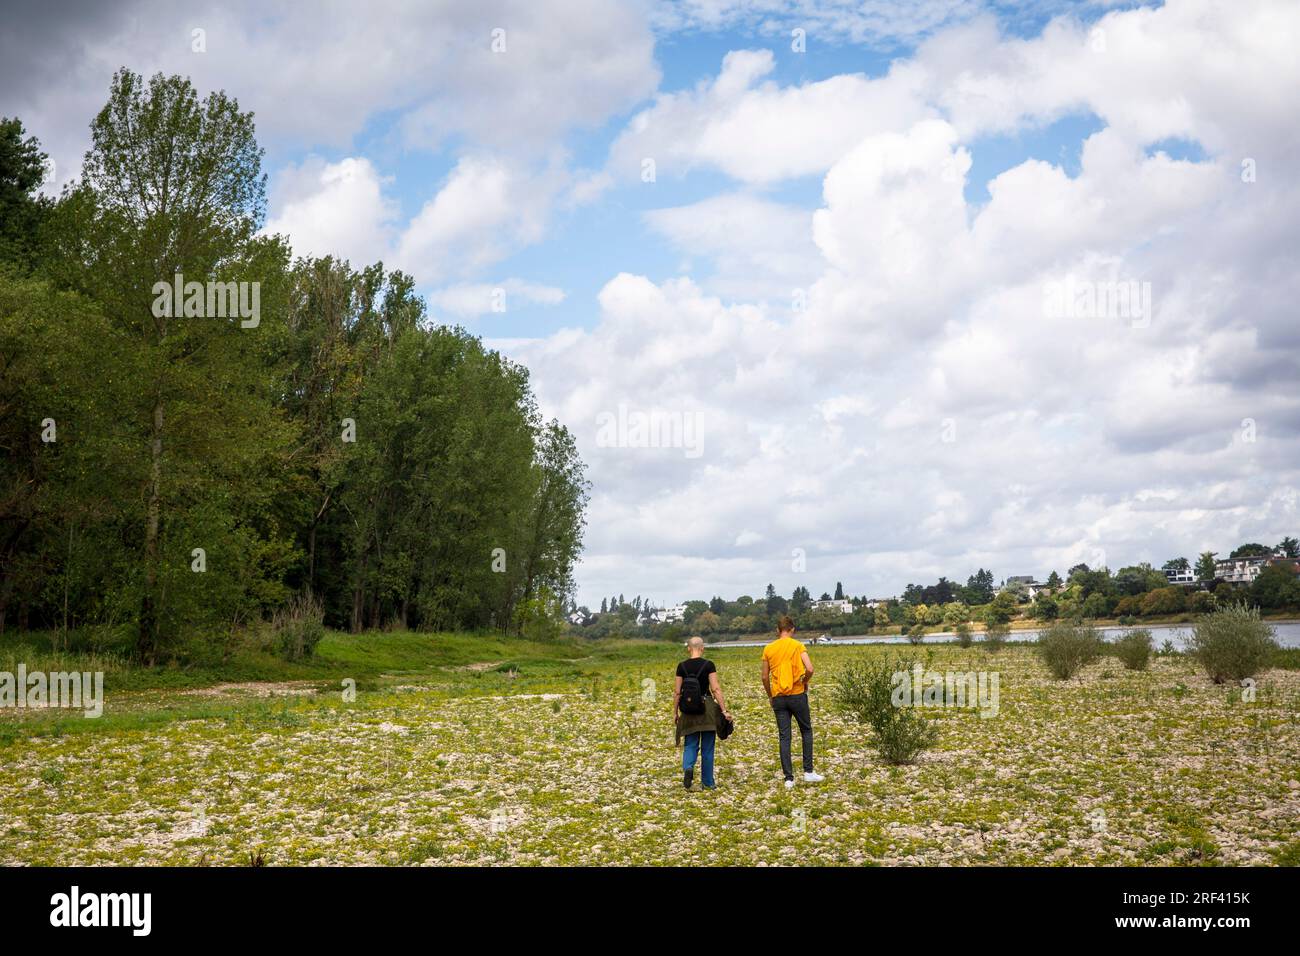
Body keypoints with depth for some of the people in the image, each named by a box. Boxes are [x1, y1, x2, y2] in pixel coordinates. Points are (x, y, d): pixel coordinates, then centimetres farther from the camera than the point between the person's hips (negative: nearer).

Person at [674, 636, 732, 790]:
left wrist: (675, 712, 10)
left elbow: (677, 692, 0)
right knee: (707, 747, 9)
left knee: (690, 745, 10)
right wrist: (724, 710, -8)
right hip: (707, 708, -1)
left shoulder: (682, 666, -1)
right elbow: (716, 689, -11)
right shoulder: (708, 665, -7)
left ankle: (687, 767, -19)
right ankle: (707, 782, 14)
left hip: (689, 711, 2)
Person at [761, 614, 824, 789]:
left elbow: (765, 677, 4)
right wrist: (805, 682, 2)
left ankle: (789, 779, 3)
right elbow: (809, 669, -17)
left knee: (784, 737, 4)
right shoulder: (798, 646, -5)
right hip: (797, 695, -2)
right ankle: (808, 772, 13)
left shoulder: (768, 649, 3)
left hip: (778, 698, 2)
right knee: (806, 731, 15)